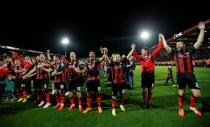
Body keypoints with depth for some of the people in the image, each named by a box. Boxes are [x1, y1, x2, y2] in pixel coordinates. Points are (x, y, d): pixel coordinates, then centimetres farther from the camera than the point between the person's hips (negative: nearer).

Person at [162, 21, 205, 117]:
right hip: (180, 76, -1)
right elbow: (166, 47, 6)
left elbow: (199, 42, 10)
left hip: (190, 75, 1)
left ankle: (192, 106, 28)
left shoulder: (189, 53, 11)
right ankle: (181, 108, 30)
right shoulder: (175, 54, 8)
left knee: (197, 94, -1)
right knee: (181, 93, 10)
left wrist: (202, 29, 11)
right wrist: (163, 38, 13)